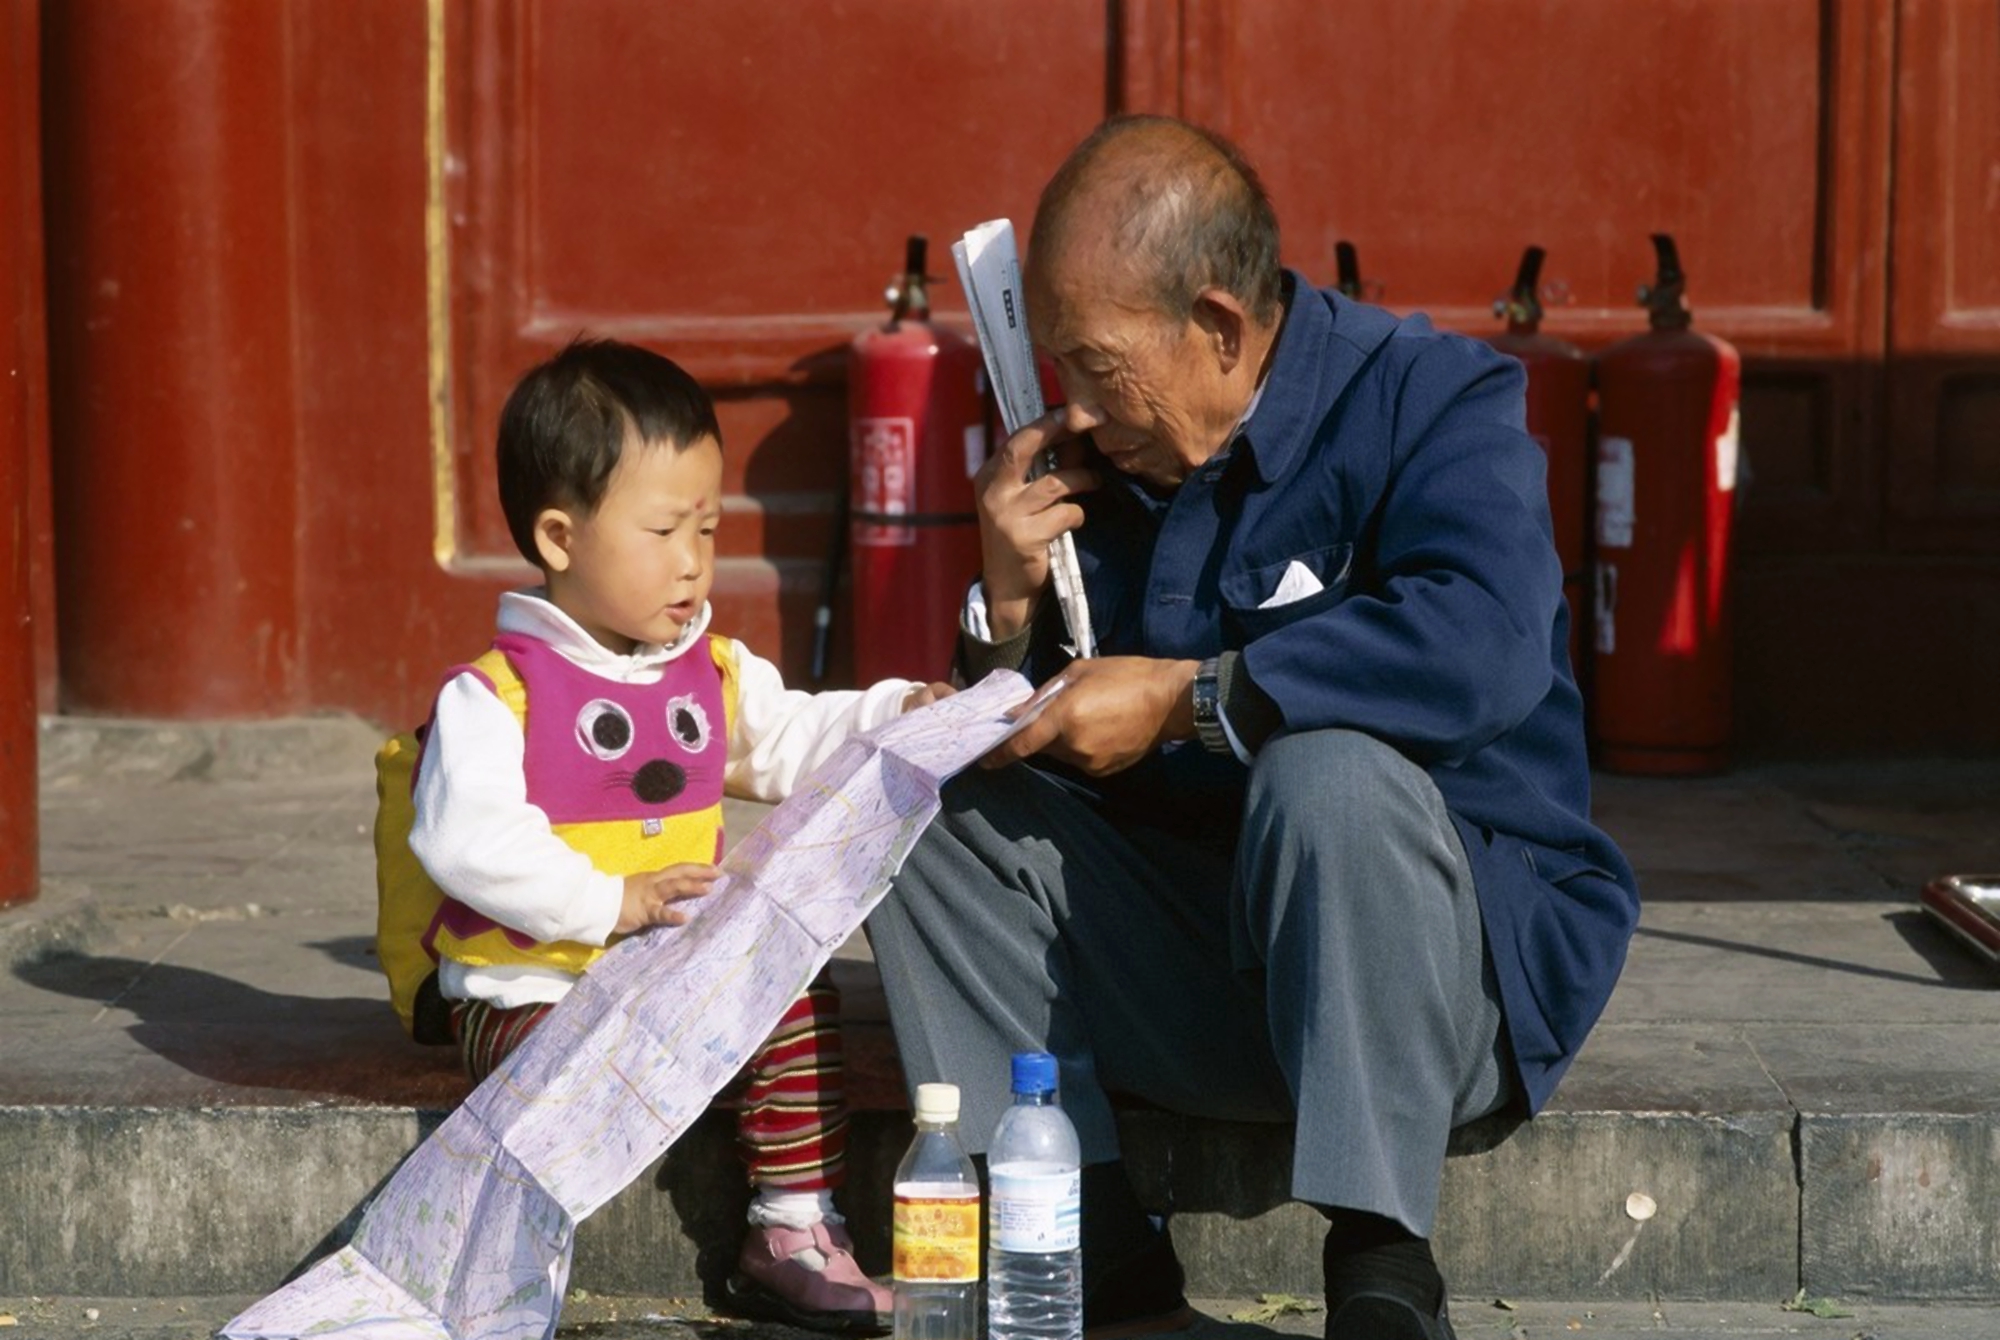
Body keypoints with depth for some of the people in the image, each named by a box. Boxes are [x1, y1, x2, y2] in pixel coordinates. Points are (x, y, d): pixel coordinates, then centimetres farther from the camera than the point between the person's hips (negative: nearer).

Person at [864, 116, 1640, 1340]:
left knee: (1328, 772, -35)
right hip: (1190, 975, 6)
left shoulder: (1427, 399, -11)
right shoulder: (1102, 460, 6)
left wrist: (1193, 698, -26)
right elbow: (1021, 738, 10)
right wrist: (1011, 606, -11)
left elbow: (1487, 649, -32)